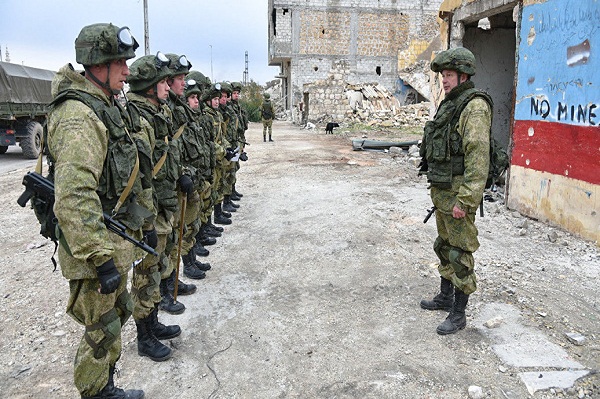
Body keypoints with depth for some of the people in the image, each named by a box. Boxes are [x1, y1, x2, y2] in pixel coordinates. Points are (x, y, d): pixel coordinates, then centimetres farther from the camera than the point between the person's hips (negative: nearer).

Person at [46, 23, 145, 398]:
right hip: (95, 242, -10)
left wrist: (139, 223, 22)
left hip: (116, 239, 10)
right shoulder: (79, 117, -23)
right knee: (102, 333, 6)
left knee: (118, 315, 23)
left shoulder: (108, 106, 10)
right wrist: (101, 259, -29)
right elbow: (74, 199, -31)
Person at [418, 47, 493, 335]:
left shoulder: (475, 106, -16)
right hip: (441, 191, 10)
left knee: (460, 253, 0)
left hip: (459, 193, -10)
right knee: (444, 246, 20)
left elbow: (478, 157, -23)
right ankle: (445, 297, 36)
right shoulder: (449, 104, 14)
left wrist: (465, 200, -25)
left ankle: (458, 314, 12)